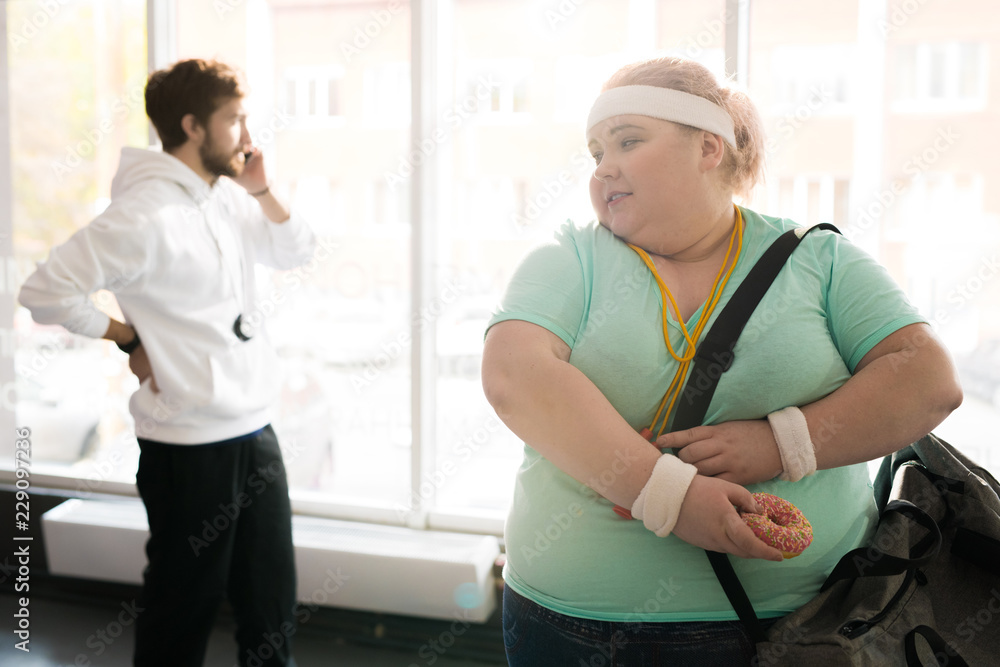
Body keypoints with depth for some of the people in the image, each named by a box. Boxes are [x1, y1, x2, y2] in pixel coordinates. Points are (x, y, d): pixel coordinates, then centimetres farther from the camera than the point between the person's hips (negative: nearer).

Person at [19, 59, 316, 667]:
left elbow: (298, 251, 17)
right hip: (190, 448, -7)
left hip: (255, 433, 8)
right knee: (186, 606, 10)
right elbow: (46, 291, -19)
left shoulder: (227, 196, 8)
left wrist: (261, 190, 4)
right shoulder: (146, 213, -17)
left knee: (273, 602, 19)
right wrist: (130, 340, -9)